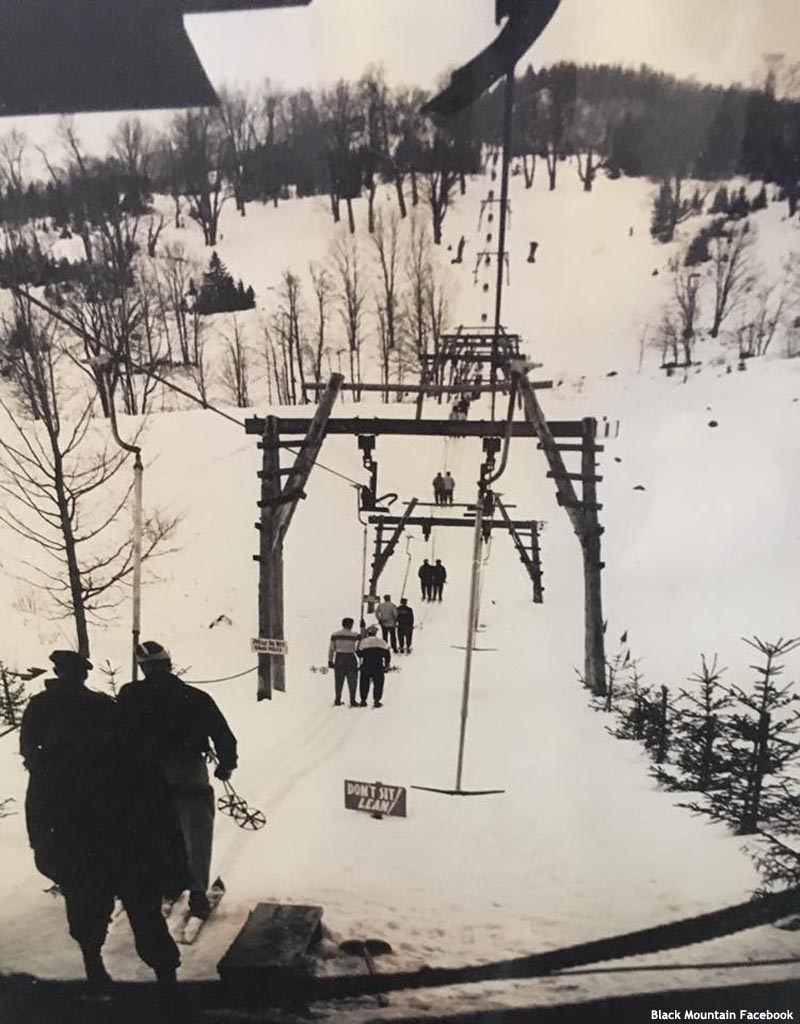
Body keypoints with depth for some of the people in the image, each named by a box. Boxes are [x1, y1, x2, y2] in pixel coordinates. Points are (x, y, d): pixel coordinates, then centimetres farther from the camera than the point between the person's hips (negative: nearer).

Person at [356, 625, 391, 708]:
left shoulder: (363, 642, -1)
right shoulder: (382, 642, 4)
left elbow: (359, 654, 3)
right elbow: (387, 655, 6)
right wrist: (386, 666, 17)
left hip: (366, 667, 0)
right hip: (378, 667, 0)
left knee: (364, 684, 12)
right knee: (378, 684, 8)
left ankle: (363, 701, 12)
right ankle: (376, 701, 4)